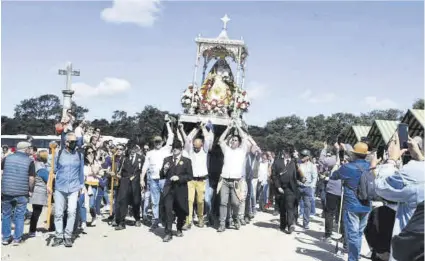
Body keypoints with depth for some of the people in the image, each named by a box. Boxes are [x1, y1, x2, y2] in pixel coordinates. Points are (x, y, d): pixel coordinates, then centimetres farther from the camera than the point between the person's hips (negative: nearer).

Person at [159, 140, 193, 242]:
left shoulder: (186, 161, 3)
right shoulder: (167, 159, 10)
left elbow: (190, 176, -2)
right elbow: (162, 176, 9)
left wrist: (179, 178, -16)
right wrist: (164, 170, -12)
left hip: (181, 190, 0)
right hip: (169, 189, 1)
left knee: (181, 211, 11)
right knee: (168, 210, -12)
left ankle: (179, 229, 33)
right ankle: (168, 233, -8)